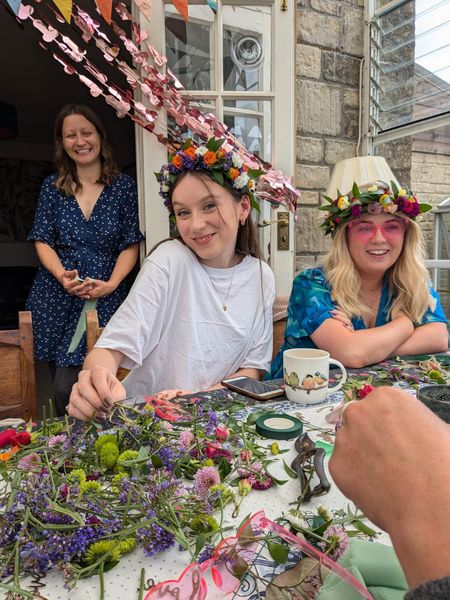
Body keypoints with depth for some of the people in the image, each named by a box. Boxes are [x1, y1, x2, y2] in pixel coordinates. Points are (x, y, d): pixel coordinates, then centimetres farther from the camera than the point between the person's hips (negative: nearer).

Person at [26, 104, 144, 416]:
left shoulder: (123, 185, 4)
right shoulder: (52, 186, 10)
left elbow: (131, 244, 0)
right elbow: (43, 240, 5)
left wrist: (112, 283, -15)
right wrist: (62, 275, -14)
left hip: (105, 297, -2)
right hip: (56, 295, 3)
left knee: (67, 389, -10)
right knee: (61, 380, 7)